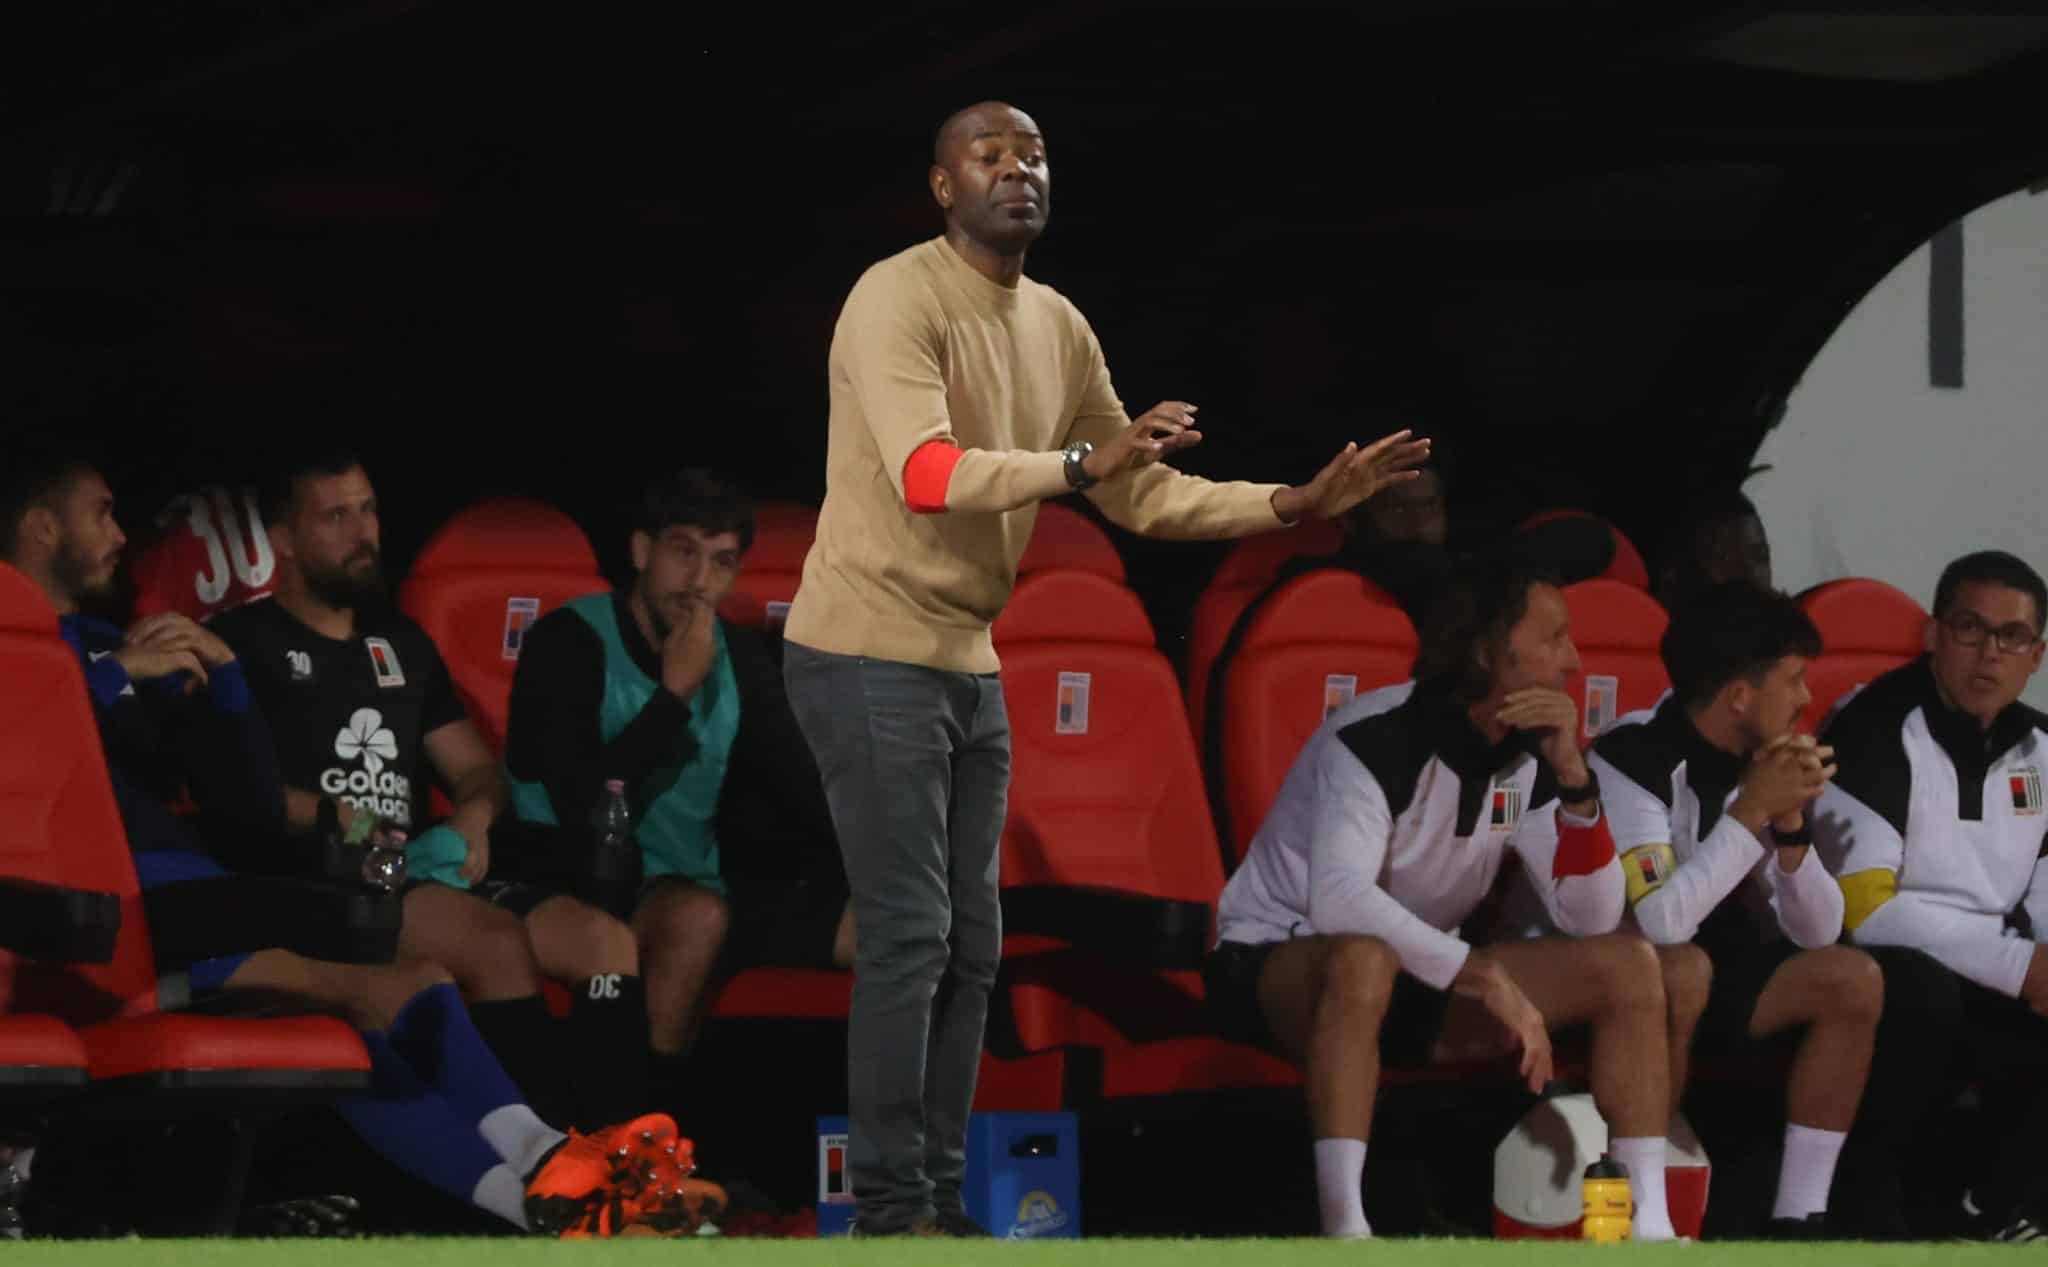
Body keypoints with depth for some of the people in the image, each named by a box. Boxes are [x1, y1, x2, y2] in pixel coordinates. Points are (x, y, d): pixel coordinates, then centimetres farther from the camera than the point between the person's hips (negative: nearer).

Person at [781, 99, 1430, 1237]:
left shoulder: (1059, 329, 11)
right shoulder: (899, 301, -14)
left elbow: (1145, 494, 15)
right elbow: (925, 476, -27)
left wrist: (1297, 505, 6)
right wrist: (1083, 462, -36)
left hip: (969, 662, 8)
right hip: (871, 656, -8)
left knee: (970, 946, 9)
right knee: (909, 934, -9)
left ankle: (941, 1198, 15)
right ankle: (889, 1208, -5)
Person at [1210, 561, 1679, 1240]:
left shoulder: (1526, 758, -1)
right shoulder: (1379, 739, -24)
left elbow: (1591, 921, -6)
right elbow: (1337, 899, -40)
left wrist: (1573, 777, -19)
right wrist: (1482, 976, -39)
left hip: (1423, 976, 8)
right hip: (1274, 967, -8)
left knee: (1629, 965, -7)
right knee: (1365, 959, -43)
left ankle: (1648, 1227, -11)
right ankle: (1344, 1231, -45)